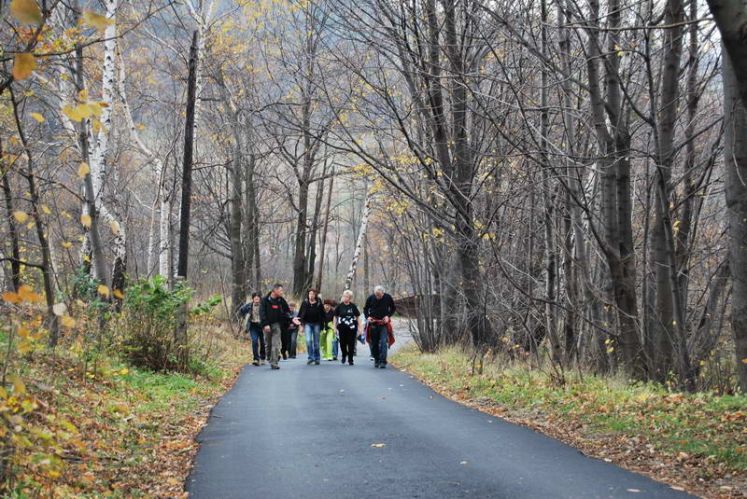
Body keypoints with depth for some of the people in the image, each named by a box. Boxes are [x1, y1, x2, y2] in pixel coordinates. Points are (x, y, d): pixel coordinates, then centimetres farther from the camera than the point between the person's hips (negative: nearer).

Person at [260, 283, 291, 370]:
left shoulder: (281, 300, 3)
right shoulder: (265, 300, -5)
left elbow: (287, 310, 14)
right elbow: (262, 313, -9)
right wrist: (265, 324, -18)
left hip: (277, 324, 1)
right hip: (267, 325, -1)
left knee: (276, 344, -10)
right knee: (268, 343, 10)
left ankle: (274, 362, -12)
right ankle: (269, 358, 32)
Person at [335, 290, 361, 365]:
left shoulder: (353, 306, 1)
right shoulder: (340, 306, 1)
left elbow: (358, 317, 7)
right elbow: (335, 317, 6)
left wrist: (359, 327, 3)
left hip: (352, 328, 0)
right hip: (342, 328, 0)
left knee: (351, 344, 1)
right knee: (342, 343, 3)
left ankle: (350, 359, 11)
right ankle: (344, 355, 31)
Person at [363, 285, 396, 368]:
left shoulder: (388, 297, -6)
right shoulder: (371, 298, -5)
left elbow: (393, 308, 9)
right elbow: (365, 309, 10)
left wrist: (388, 316, -7)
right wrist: (367, 317, -8)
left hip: (384, 323, -2)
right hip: (373, 323, 2)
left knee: (383, 342, -12)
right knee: (374, 343, 6)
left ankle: (383, 362, -13)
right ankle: (376, 359, 22)